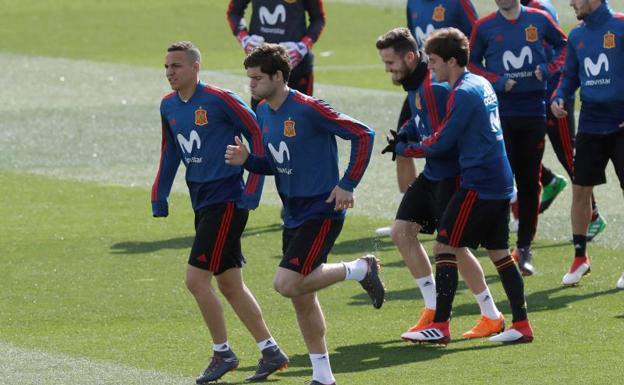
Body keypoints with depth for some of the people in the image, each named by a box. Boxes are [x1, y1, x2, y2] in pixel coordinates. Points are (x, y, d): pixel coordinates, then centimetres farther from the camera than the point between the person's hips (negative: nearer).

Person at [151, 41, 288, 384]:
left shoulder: (219, 100, -14)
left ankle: (222, 353, 4)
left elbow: (257, 135, -12)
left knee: (196, 279, -11)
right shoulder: (168, 106, 8)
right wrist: (159, 199, 14)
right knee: (229, 284, 11)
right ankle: (271, 352, 19)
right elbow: (170, 154, 21)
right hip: (202, 202, 8)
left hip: (226, 200, -8)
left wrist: (252, 190, -15)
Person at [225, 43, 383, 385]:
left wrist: (347, 185, -17)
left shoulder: (308, 109, -18)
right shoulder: (263, 113, 7)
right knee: (301, 298, 10)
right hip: (293, 215, 8)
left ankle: (360, 269, 1)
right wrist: (247, 160, -2)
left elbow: (363, 135, -16)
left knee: (287, 284, -19)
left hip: (321, 212, -8)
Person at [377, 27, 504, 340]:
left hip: (451, 176, -10)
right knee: (402, 232, 7)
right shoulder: (415, 85, 7)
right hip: (432, 174, 10)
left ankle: (492, 317, 10)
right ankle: (434, 310, 15)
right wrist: (404, 135, 2)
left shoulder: (433, 88, -24)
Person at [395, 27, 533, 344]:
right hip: (501, 183, 9)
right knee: (499, 252, 14)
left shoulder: (463, 93, -15)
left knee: (445, 247, -5)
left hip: (479, 184, -9)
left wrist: (403, 148, 2)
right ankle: (521, 325, 13)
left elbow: (440, 143, -13)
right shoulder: (482, 84, 13)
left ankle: (440, 326, -7)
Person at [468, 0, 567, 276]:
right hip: (500, 115, -1)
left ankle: (525, 248, 13)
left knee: (530, 181, 5)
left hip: (534, 112, 1)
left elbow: (563, 44, 15)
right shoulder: (485, 27, 0)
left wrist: (549, 68, -3)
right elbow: (471, 64, 7)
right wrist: (496, 81, -9)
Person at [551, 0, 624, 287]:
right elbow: (570, 75, 18)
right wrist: (559, 98, -2)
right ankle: (580, 257, 18)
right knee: (580, 189, 6)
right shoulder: (577, 35, 8)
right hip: (590, 123, 5)